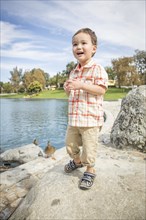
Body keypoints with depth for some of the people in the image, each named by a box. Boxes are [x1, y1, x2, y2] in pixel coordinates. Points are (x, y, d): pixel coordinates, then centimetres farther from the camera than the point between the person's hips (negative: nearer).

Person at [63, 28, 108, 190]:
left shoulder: (97, 69, -7)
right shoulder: (73, 72, 14)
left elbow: (101, 90, -17)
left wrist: (81, 85, -25)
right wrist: (67, 88, -2)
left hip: (90, 117, -7)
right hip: (73, 117, 7)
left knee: (88, 147, 3)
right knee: (70, 143, 18)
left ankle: (90, 170, 28)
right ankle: (77, 161, 45)